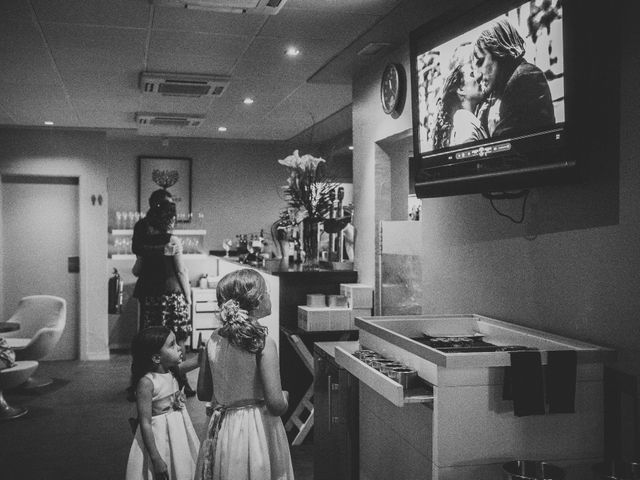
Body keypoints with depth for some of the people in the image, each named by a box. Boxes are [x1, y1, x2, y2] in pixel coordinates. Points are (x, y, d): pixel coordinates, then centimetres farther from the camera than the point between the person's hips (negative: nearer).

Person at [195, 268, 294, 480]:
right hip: (257, 430, -5)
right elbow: (275, 404, -20)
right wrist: (284, 397, 1)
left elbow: (203, 393, 8)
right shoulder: (263, 343, -17)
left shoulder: (213, 340, -2)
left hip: (221, 430, 5)